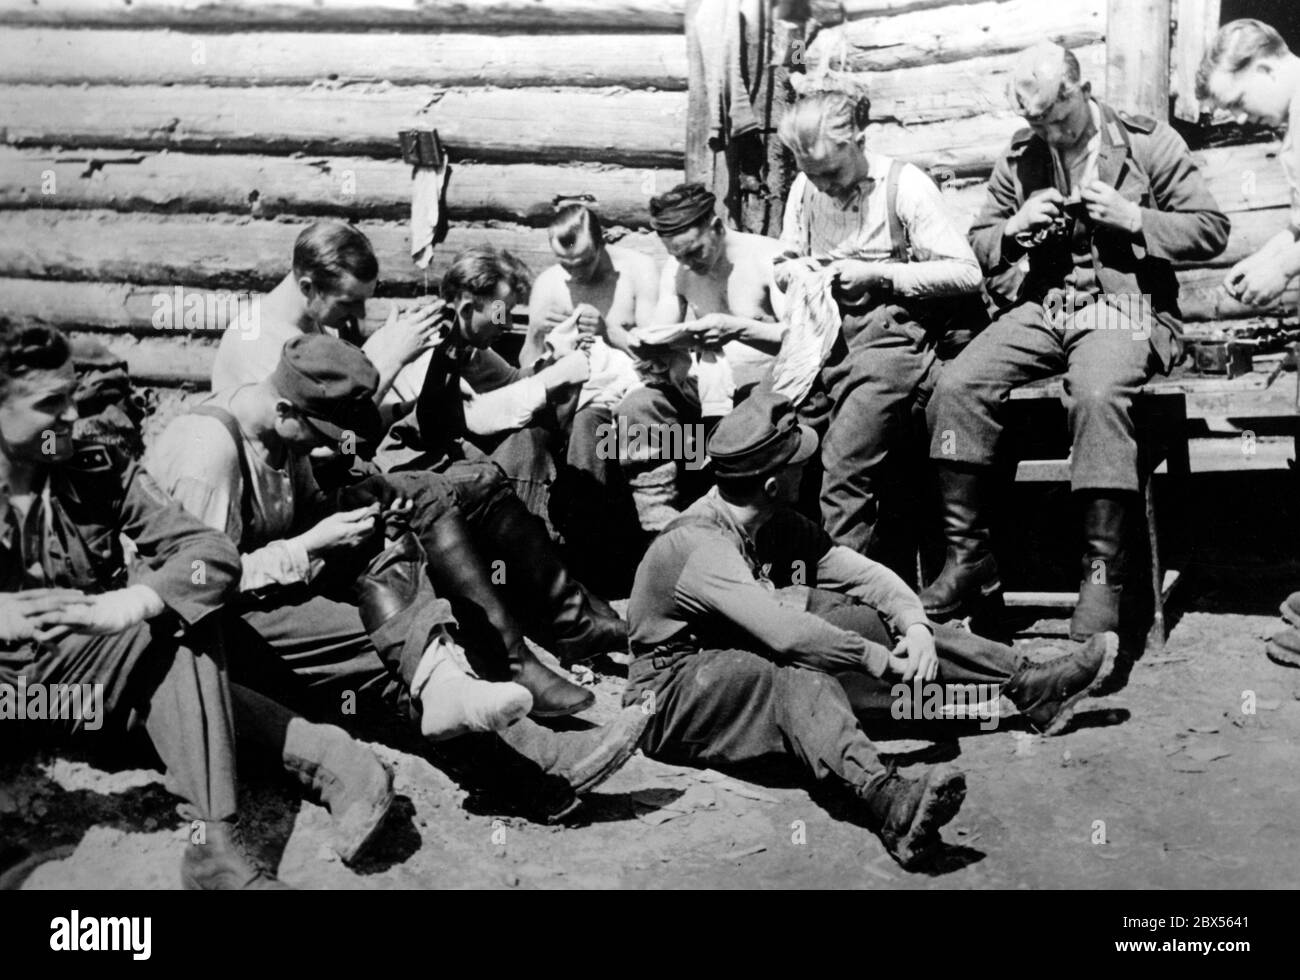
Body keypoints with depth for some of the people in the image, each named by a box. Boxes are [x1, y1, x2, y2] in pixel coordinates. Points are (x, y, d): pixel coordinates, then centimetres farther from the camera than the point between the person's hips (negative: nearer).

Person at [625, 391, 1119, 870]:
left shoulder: (781, 526, 2)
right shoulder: (699, 545, -24)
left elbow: (866, 574, -2)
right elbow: (782, 631, -34)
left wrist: (914, 624, -20)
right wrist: (884, 661, -31)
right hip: (673, 699, -8)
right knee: (795, 676, -35)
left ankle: (1030, 685, -7)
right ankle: (887, 801, -61)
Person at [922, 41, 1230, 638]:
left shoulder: (1148, 143, 2)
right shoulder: (1019, 160, 12)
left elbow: (1211, 231, 2)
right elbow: (978, 248, 17)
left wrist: (1132, 217, -13)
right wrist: (1016, 227, -5)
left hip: (1127, 305, -4)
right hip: (1043, 308, 4)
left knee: (1097, 394, -37)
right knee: (956, 387, -22)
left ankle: (1103, 574, -26)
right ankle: (968, 555, -11)